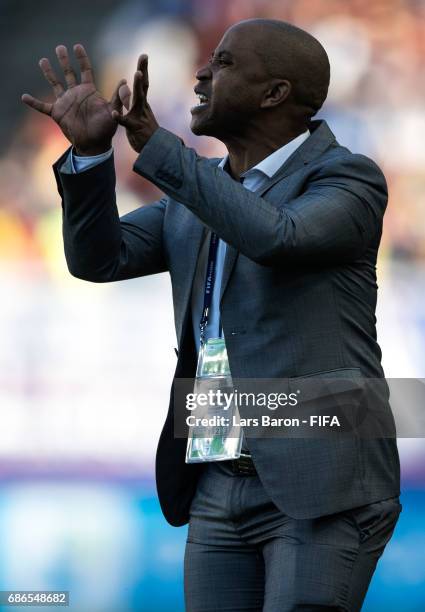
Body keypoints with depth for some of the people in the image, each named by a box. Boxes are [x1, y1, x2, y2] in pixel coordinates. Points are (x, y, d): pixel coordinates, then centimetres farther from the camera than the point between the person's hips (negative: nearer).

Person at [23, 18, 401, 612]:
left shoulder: (348, 179, -6)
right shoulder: (198, 190, 15)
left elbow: (274, 238, -26)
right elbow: (99, 258, 7)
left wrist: (154, 144, -26)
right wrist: (90, 148, -9)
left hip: (322, 491, -7)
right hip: (220, 488, 7)